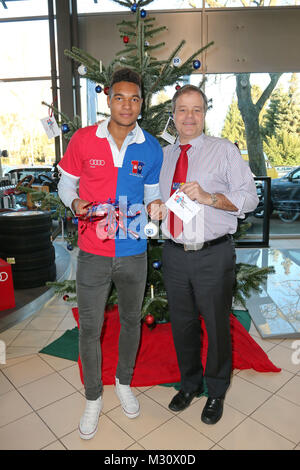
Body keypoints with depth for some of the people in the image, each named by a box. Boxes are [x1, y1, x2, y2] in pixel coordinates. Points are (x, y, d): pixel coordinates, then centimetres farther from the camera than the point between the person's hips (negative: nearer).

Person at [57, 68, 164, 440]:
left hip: (134, 252, 2)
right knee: (90, 327, 9)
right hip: (93, 253, -1)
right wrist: (75, 203, -16)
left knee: (131, 319, 19)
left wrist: (154, 206, -12)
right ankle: (93, 398, 35)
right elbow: (66, 183, 5)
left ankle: (124, 383, 46)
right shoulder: (83, 140, -5)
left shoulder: (151, 148, -1)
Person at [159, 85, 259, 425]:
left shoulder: (224, 150, -1)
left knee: (217, 326, 10)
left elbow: (249, 198, -7)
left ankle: (216, 391, 36)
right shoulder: (163, 156, 12)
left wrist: (209, 198, -21)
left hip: (213, 255, -4)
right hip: (174, 255, 4)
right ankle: (190, 383, 42)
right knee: (182, 324, 17)